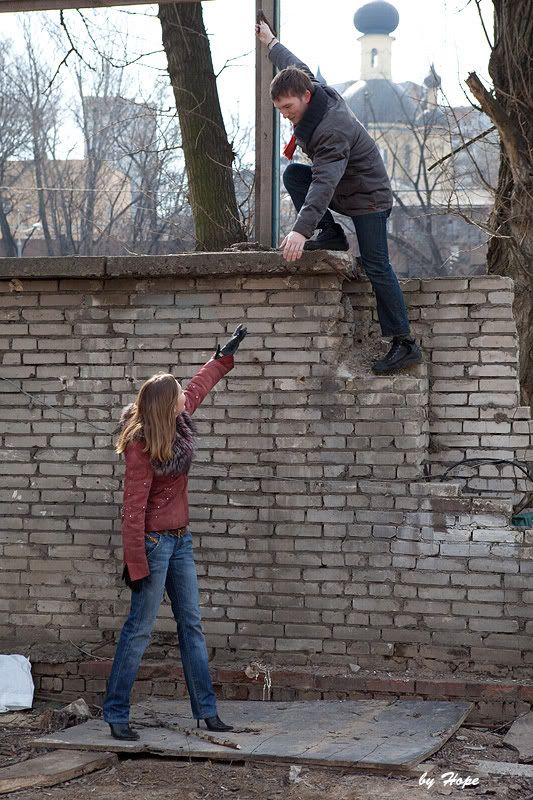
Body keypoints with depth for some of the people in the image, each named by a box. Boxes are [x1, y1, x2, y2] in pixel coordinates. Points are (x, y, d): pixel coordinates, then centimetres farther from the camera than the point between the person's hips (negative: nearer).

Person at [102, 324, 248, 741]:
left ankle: (206, 709, 16)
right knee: (140, 629, -4)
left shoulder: (177, 422, 1)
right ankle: (116, 714, 5)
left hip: (180, 540, 9)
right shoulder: (141, 445, -21)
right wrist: (136, 564, -22)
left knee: (192, 625, 10)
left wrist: (225, 355, 33)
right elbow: (134, 507, -22)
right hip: (154, 542, -9)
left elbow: (200, 386, 23)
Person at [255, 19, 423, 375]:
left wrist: (301, 230, -52)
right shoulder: (319, 90, -8)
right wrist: (271, 42, 30)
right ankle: (331, 234, -2)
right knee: (292, 173, -7)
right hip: (341, 187, 9)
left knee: (377, 268, -12)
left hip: (368, 197, -9)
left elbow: (324, 184, -44)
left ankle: (405, 344, -10)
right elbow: (296, 67, 16)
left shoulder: (333, 131, -35)